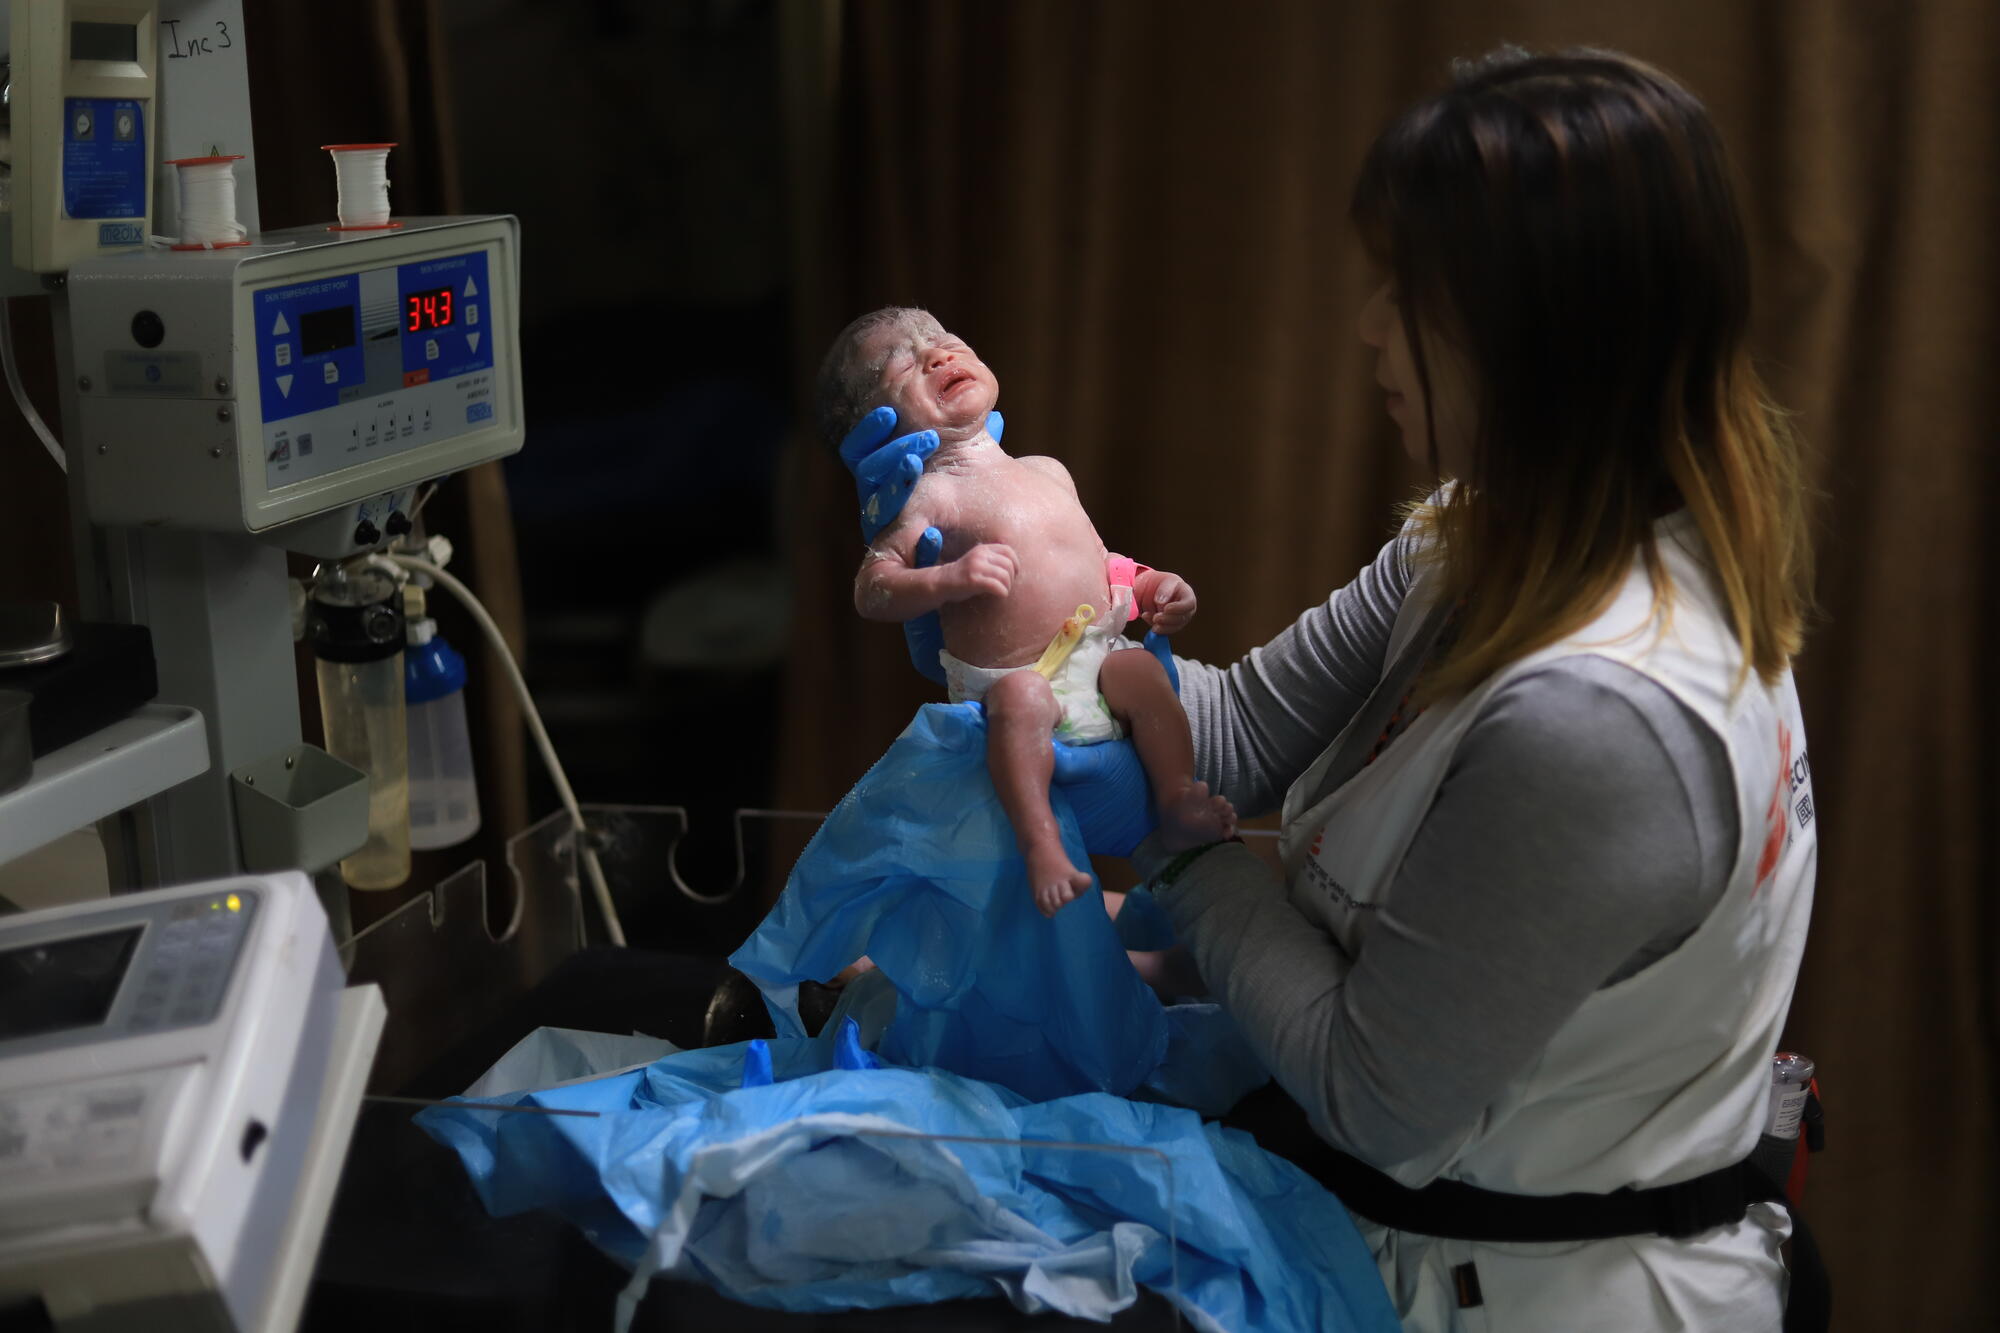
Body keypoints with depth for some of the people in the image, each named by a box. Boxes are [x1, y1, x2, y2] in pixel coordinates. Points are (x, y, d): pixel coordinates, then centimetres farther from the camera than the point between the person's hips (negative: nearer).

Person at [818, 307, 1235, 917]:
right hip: (1009, 678, -5)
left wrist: (1150, 587, 11)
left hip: (1098, 659, 5)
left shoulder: (1048, 472, 16)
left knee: (1143, 671, -23)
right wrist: (950, 578, -27)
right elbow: (870, 590, -12)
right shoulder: (932, 495, -5)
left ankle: (1180, 792, -16)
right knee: (1022, 697, -35)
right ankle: (1041, 842, -35)